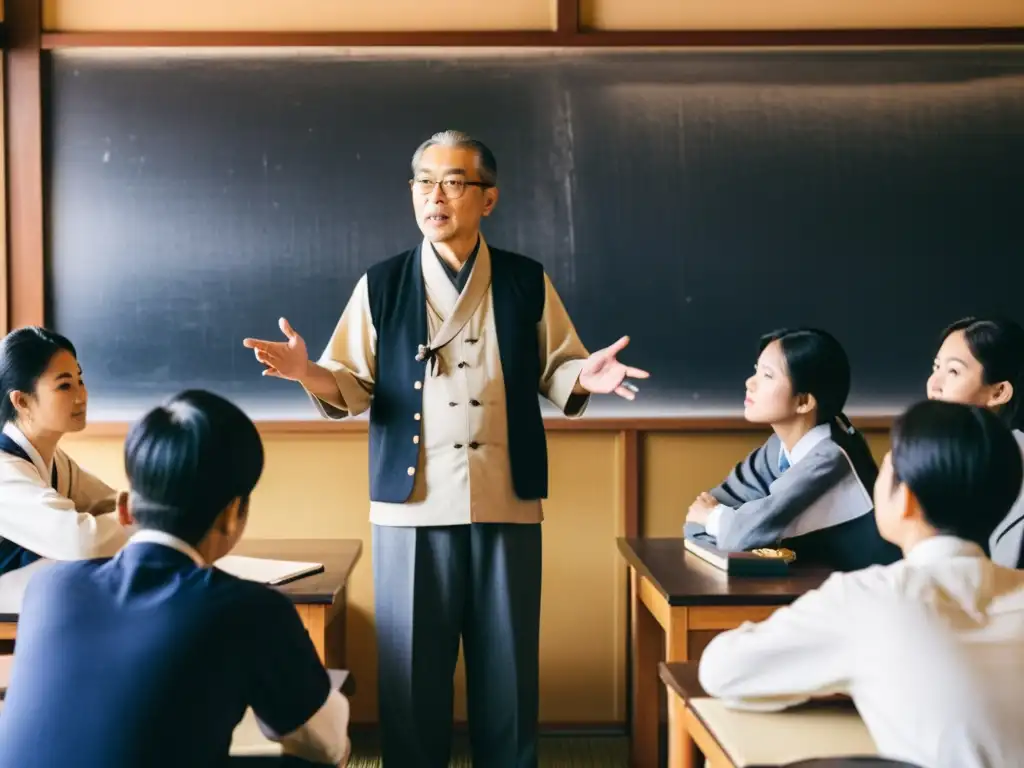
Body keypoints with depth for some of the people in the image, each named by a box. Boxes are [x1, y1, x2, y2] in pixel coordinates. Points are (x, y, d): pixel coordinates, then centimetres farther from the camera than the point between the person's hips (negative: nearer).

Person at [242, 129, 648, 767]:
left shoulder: (527, 283, 5)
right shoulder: (380, 285, 5)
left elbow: (555, 371, 10)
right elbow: (352, 387, 3)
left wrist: (585, 377, -12)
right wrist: (308, 373, -17)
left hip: (507, 506, 1)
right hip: (412, 506, 0)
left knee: (507, 669, 8)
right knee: (412, 671, 6)